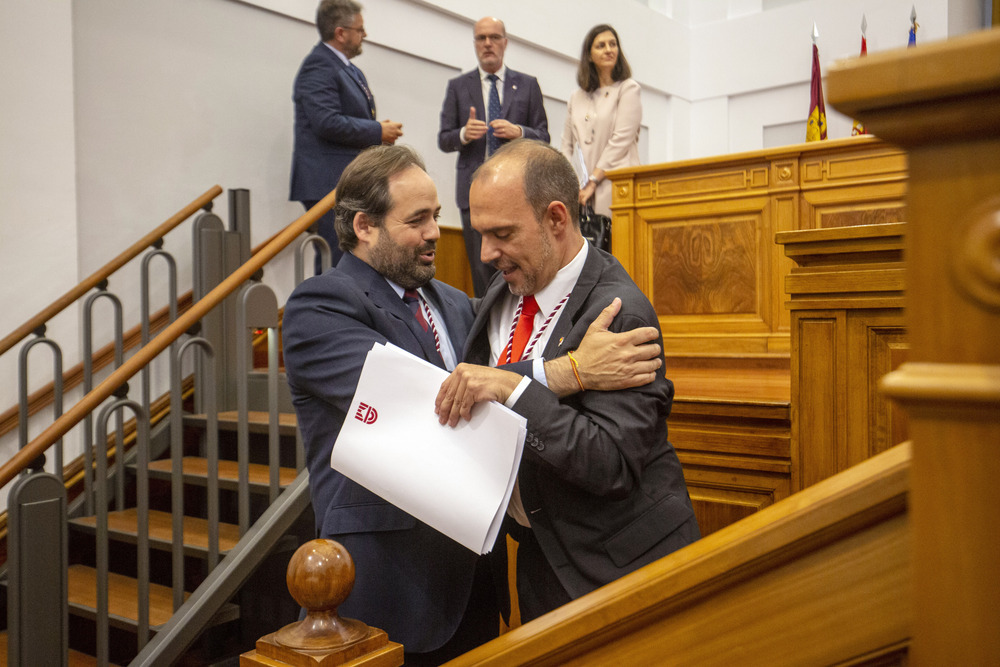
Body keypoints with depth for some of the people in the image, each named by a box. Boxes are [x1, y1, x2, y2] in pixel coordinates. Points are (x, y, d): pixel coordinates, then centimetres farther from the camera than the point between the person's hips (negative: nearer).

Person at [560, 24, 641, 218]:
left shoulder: (628, 89, 6)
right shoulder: (576, 98, 20)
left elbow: (621, 140, -4)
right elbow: (567, 146, 17)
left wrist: (593, 182, -10)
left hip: (614, 187, -3)